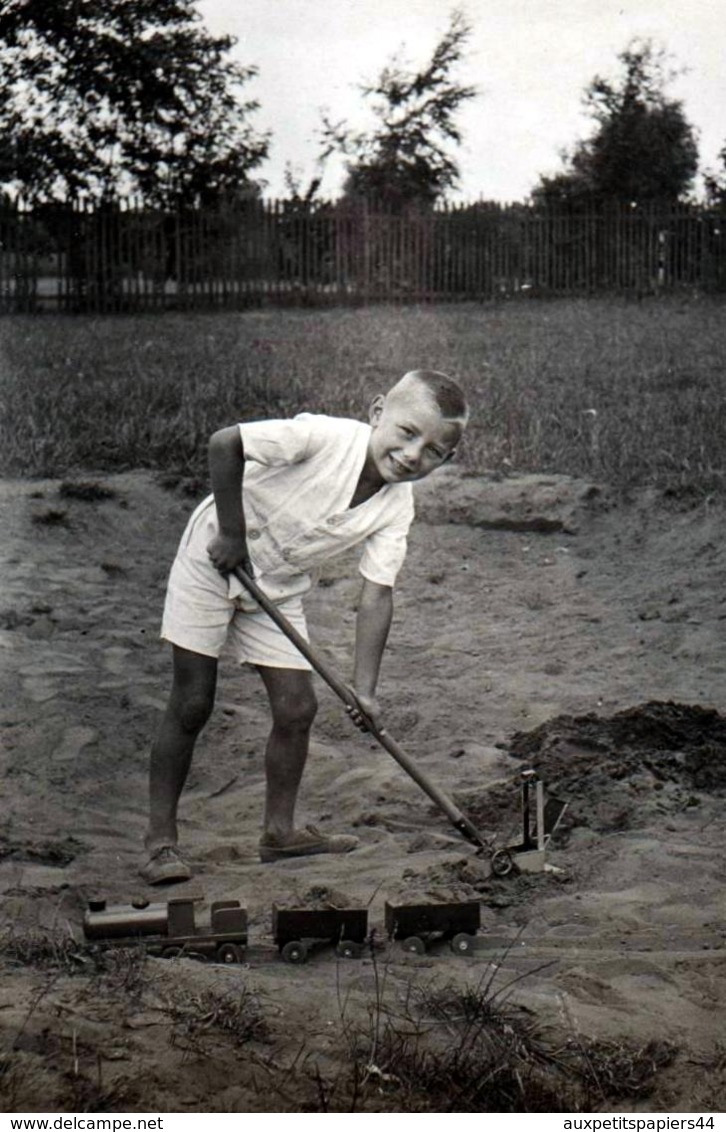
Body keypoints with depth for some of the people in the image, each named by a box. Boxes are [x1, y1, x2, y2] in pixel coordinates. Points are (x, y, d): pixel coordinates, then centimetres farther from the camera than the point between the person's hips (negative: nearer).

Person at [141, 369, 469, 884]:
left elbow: (377, 593, -13)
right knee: (192, 704, -4)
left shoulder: (397, 507, -12)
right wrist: (232, 531, -26)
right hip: (212, 559, -6)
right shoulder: (324, 437, -29)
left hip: (278, 588, 6)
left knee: (297, 707, 1)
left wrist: (364, 688, -20)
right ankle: (161, 838, 4)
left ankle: (280, 829, 18)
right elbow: (225, 443, -32)